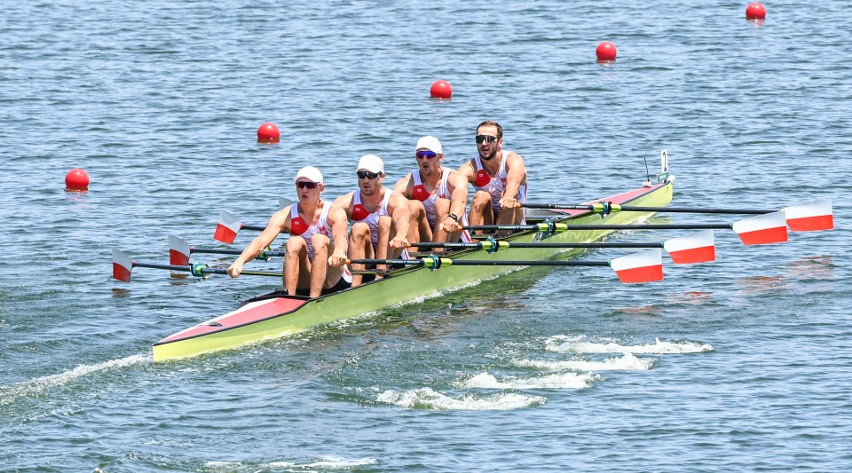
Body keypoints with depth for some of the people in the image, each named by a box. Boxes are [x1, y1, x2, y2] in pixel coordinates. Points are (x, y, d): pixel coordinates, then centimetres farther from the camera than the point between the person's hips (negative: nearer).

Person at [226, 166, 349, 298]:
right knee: (295, 242, -23)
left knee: (319, 240, -26)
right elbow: (261, 241, -18)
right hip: (303, 285, 2)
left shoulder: (334, 213, -7)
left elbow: (341, 237, -29)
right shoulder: (285, 216, -2)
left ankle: (314, 299, -40)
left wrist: (339, 252, -55)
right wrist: (240, 261, -40)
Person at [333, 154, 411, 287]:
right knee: (359, 228, -25)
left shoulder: (395, 200, -10)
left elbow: (402, 221, -33)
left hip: (390, 256, -1)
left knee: (385, 221, -23)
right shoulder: (347, 202, -4)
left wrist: (400, 237, -58)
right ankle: (356, 285, -39)